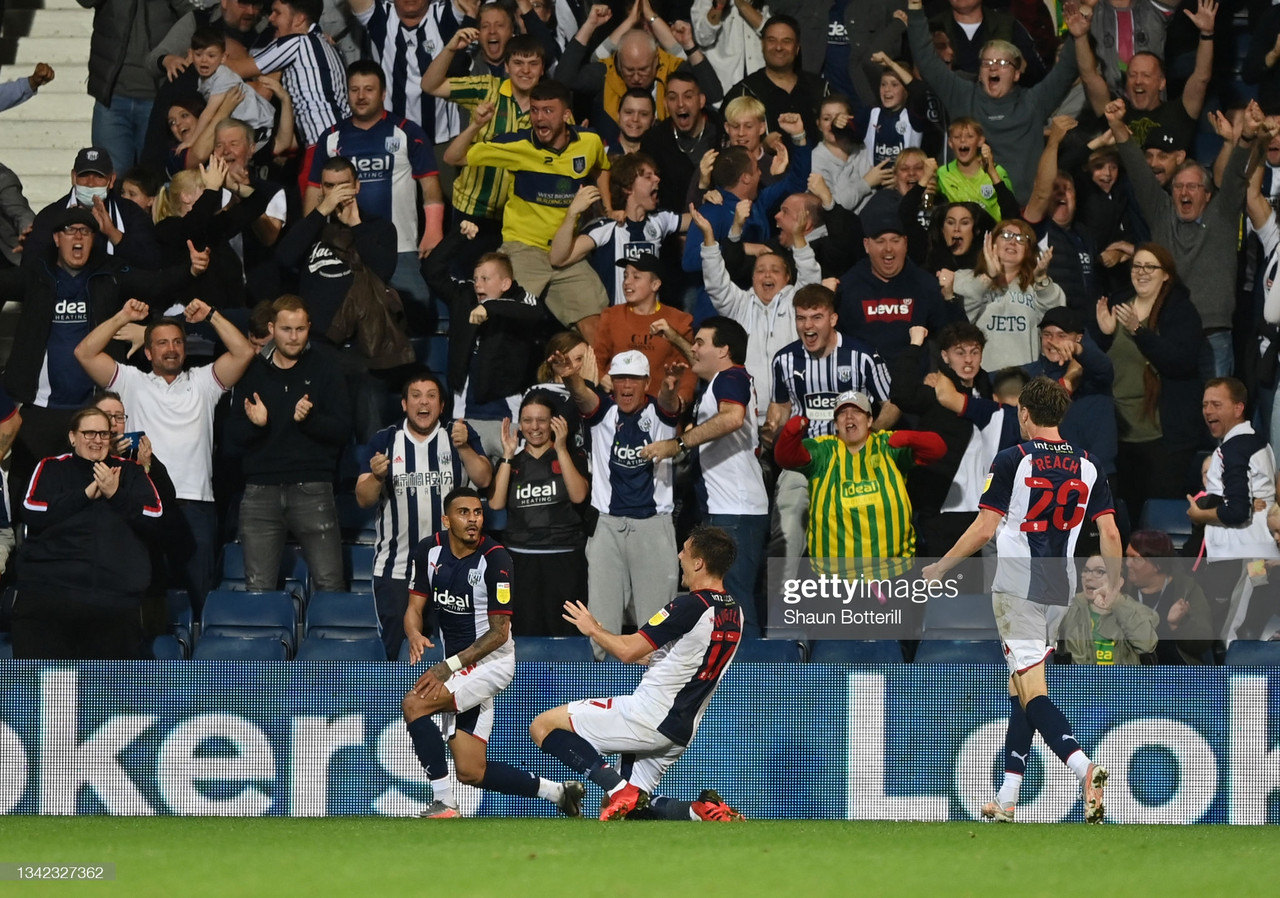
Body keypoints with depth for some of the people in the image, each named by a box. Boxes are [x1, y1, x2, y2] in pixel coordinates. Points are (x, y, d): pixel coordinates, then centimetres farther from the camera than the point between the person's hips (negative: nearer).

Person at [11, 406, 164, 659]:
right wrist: (86, 494, -8)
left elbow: (154, 520, 3)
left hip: (116, 600, 1)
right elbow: (33, 515, -5)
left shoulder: (130, 472, 14)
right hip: (48, 597, -1)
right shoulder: (51, 469, 11)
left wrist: (116, 495, -10)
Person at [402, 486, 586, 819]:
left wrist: (450, 666, -26)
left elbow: (499, 632, -18)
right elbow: (415, 608, 2)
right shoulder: (430, 550, 0)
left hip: (490, 661, -7)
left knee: (414, 703, -25)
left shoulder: (494, 558, -17)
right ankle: (558, 792, 22)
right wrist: (414, 635, -23)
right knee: (470, 772, 5)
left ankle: (443, 804, -20)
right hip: (458, 664, 7)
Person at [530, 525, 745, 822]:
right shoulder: (734, 613, 9)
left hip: (648, 715, -9)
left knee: (543, 726, -3)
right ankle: (703, 811, 0)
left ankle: (619, 789, -17)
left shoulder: (691, 606, -18)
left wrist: (593, 629, 2)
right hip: (679, 734, 9)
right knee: (614, 810, 18)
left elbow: (628, 651, -14)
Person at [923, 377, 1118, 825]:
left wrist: (940, 568, 5)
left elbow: (984, 529, -8)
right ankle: (1007, 801, 14)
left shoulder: (1013, 460, -7)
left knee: (1032, 691, -9)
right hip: (1060, 588, 5)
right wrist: (1112, 584, 21)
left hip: (1017, 585, -5)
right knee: (1021, 688, 15)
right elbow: (1110, 534, 3)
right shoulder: (1087, 466, 7)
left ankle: (1084, 767, -33)